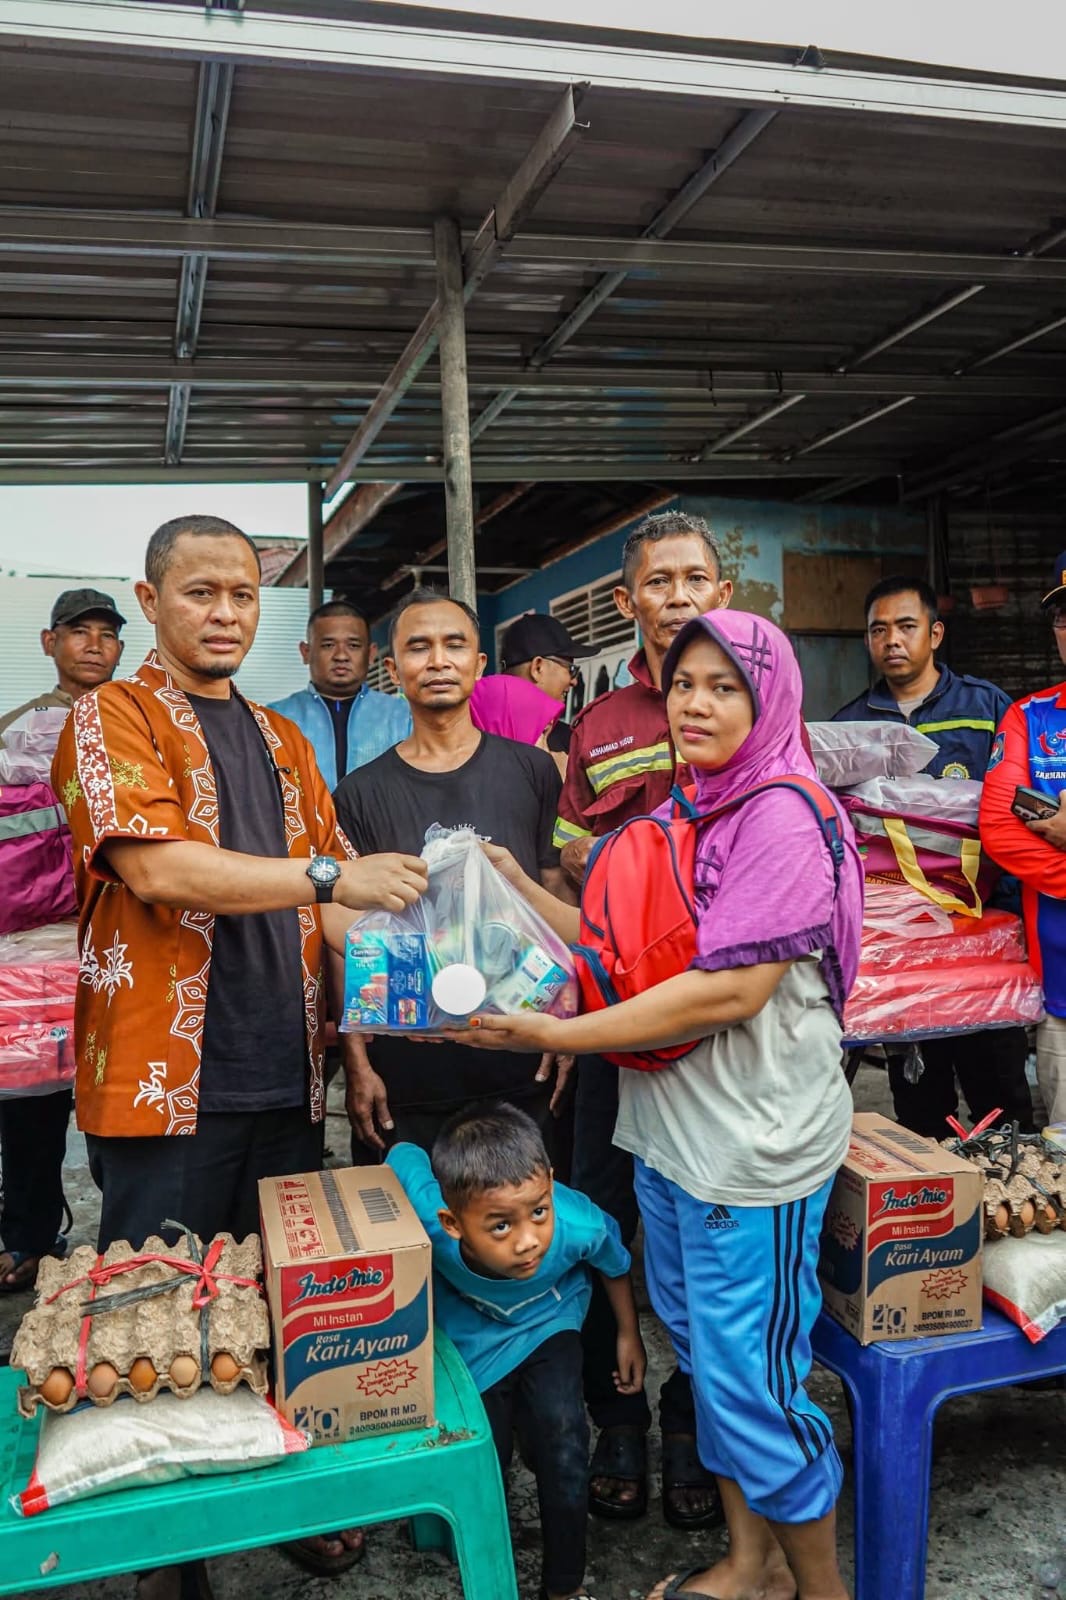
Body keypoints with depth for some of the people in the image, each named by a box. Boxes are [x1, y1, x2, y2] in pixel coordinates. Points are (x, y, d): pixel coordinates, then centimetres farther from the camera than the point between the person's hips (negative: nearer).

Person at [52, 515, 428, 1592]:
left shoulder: (283, 744, 16)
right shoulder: (112, 718, -4)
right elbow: (158, 867, -19)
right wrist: (330, 873, -25)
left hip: (284, 1079, 5)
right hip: (164, 1083, -5)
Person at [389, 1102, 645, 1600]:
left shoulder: (579, 1224, -39)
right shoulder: (429, 1213, -44)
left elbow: (615, 1262, -12)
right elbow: (403, 1155, -20)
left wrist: (629, 1336, 3)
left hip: (548, 1324, 0)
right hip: (472, 1339, 0)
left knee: (564, 1444, -15)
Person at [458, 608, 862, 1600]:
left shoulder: (783, 818, -16)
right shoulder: (687, 813, 11)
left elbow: (732, 991, -23)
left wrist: (558, 1035, -22)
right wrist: (517, 887, 1)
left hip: (755, 1141, -8)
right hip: (668, 1128, 9)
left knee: (751, 1379, 4)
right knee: (703, 1357, 20)